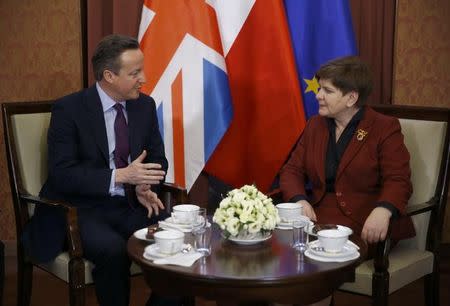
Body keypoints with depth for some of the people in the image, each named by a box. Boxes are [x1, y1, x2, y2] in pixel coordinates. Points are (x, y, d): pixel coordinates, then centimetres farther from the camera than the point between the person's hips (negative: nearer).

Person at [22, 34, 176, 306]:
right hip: (81, 209, -4)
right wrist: (120, 176, -27)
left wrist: (145, 187, -12)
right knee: (114, 250, -34)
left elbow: (158, 159, 10)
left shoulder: (145, 105, 5)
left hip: (130, 206, 5)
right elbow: (61, 174, -17)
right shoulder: (68, 109, -11)